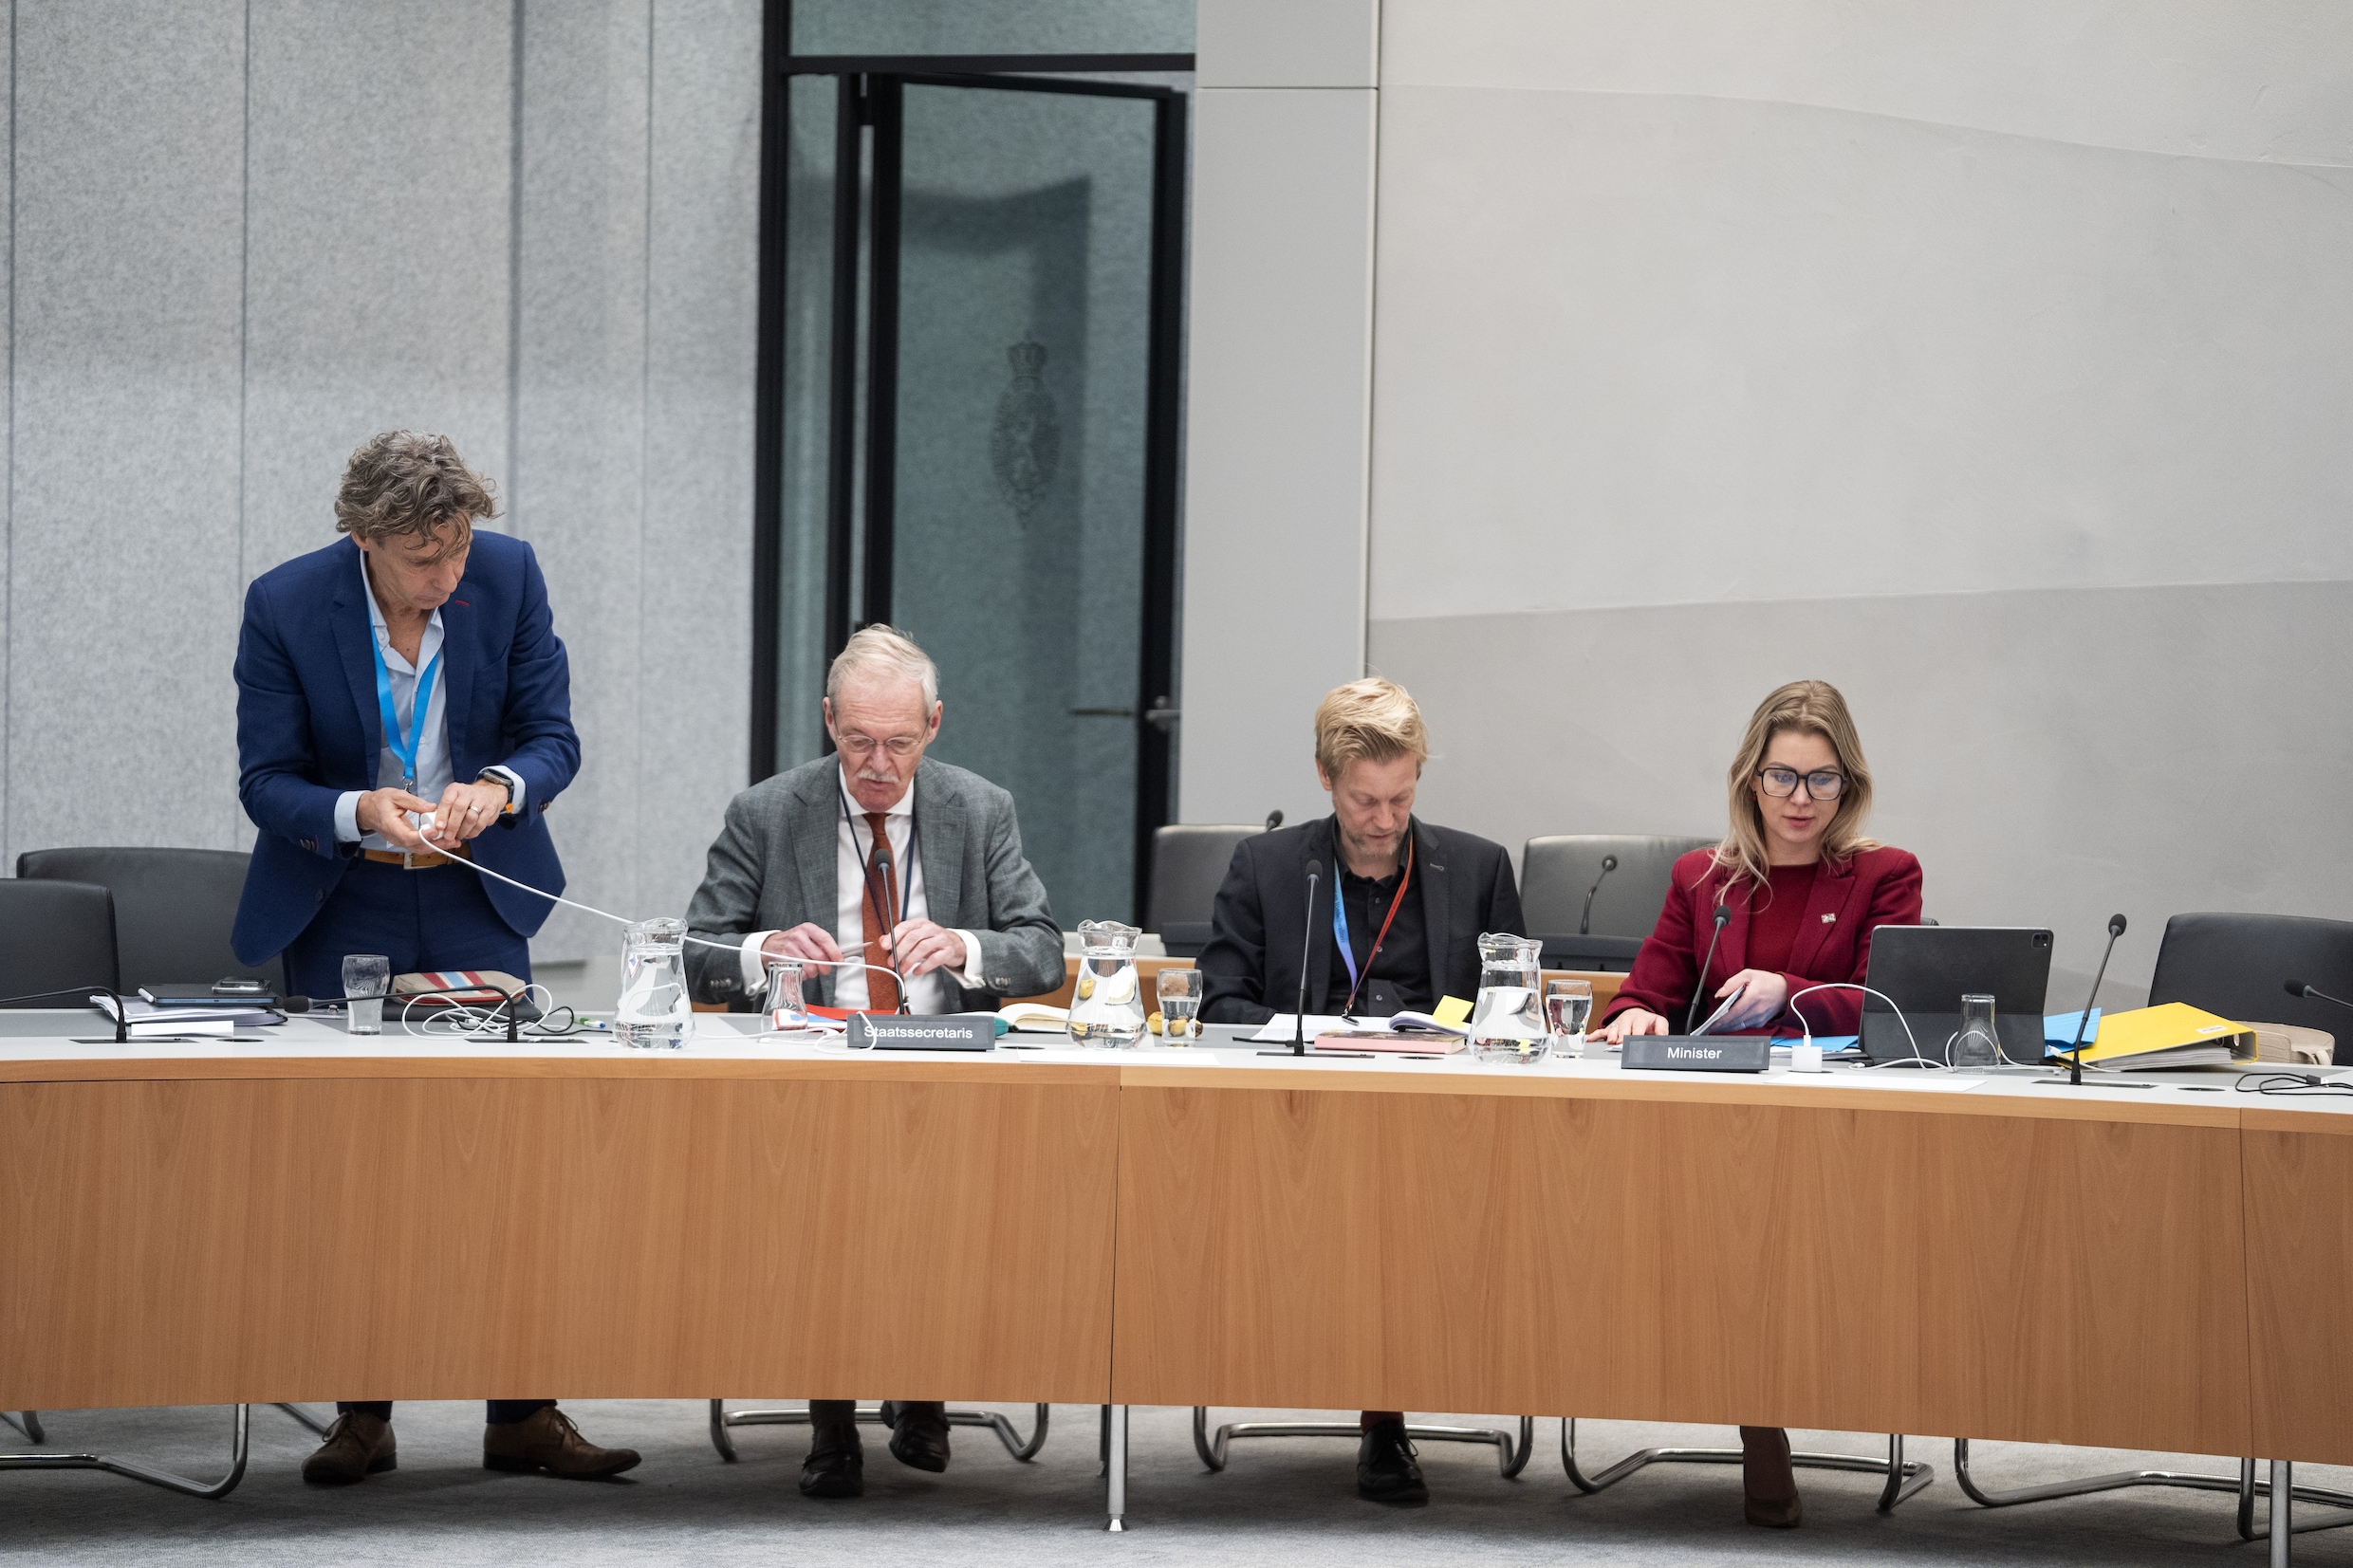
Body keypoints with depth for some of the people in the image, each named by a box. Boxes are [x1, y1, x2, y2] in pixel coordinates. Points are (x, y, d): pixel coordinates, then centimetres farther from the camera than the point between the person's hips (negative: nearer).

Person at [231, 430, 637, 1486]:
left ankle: (524, 1416, 5)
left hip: (476, 899, 1)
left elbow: (554, 736, -1)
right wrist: (360, 812, -29)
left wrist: (499, 787, -24)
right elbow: (265, 779, -9)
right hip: (342, 907, -1)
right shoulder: (284, 605, -14)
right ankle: (362, 1417, 11)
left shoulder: (508, 575, -9)